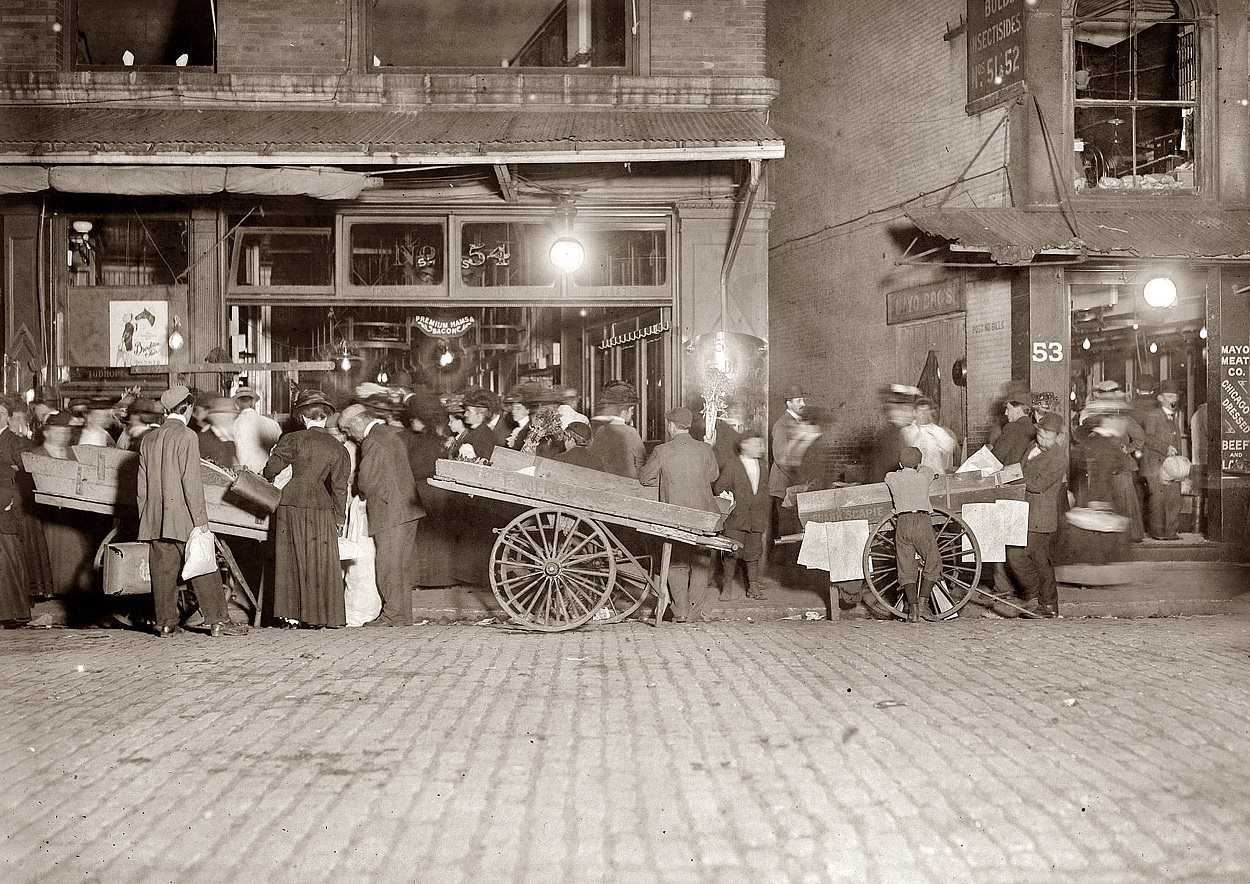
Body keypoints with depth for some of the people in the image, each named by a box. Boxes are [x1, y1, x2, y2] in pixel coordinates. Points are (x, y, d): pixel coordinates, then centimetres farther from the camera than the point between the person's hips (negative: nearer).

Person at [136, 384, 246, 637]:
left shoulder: (148, 439, 11)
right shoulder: (186, 436, -8)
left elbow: (142, 486, 13)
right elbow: (191, 481, -14)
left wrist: (146, 519, 18)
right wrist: (200, 520, -13)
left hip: (155, 519, 6)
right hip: (183, 517, -6)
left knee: (163, 571, 8)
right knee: (203, 569, -2)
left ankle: (165, 623, 11)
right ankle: (218, 621, -1)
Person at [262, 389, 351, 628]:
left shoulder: (292, 440, -3)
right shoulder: (338, 449, 3)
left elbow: (271, 469, -5)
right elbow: (339, 488, 2)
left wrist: (267, 477, 19)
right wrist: (340, 519, 8)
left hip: (290, 505, -1)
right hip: (320, 507, 1)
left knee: (291, 559, 9)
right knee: (322, 562, 8)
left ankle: (292, 613, 11)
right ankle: (325, 615, 9)